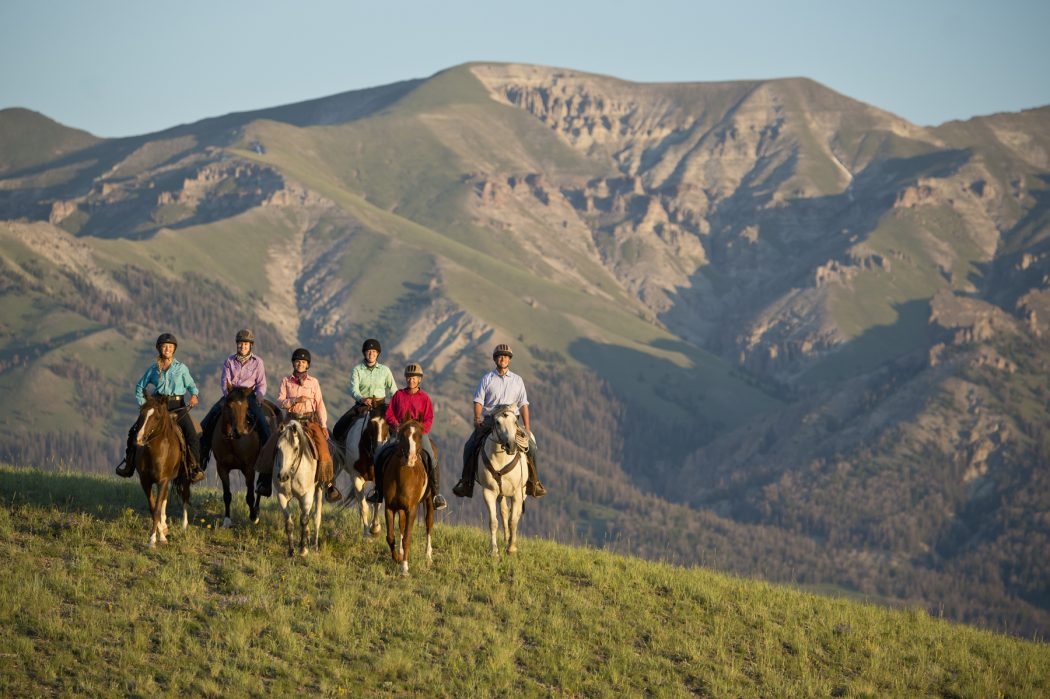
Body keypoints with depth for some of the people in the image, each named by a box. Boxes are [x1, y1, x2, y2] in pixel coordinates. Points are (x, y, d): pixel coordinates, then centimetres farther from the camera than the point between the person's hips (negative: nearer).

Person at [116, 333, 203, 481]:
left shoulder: (181, 368, 5)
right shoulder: (154, 368, 8)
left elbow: (192, 385, 12)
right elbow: (140, 386, 19)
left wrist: (194, 395, -10)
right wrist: (142, 403, 6)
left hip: (177, 406, -2)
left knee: (192, 434, -20)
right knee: (135, 430, -11)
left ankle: (196, 468, -8)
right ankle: (128, 464, 2)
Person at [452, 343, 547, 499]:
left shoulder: (517, 380, 10)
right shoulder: (487, 379, 6)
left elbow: (523, 404, 9)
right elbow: (478, 401, 1)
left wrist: (527, 427, 0)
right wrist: (477, 418, -16)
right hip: (488, 420, -1)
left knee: (530, 446, -15)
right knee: (470, 446, -18)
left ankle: (533, 482, -2)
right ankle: (466, 483, -9)